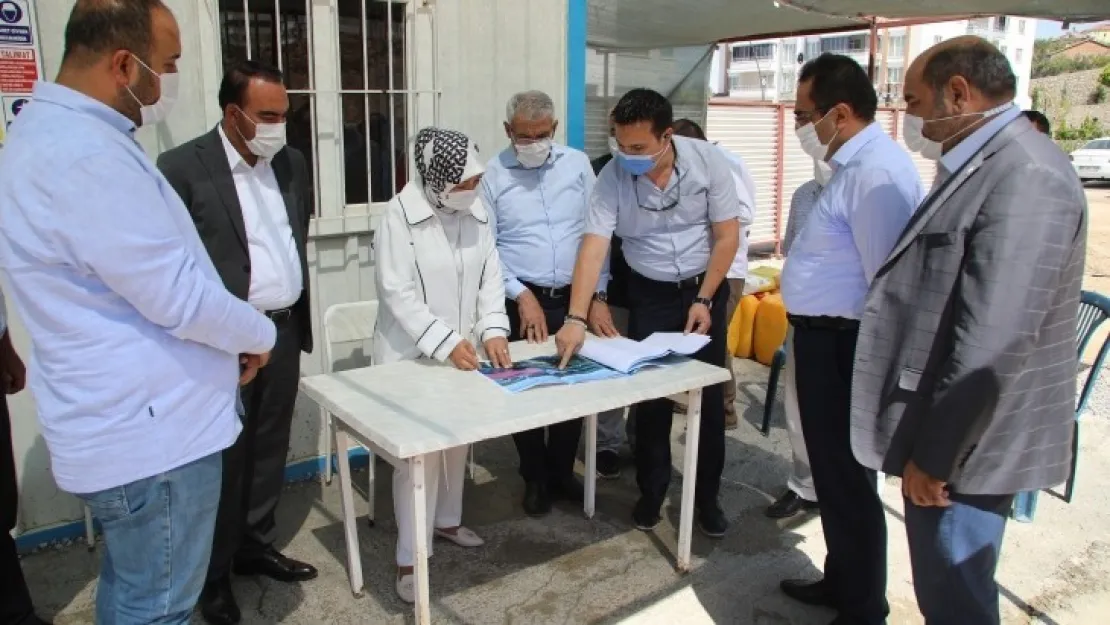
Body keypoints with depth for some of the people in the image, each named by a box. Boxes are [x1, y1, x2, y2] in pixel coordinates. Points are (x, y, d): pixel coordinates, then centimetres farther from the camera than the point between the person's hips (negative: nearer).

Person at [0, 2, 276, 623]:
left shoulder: (57, 131, 11)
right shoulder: (86, 153, -25)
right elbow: (178, 294, -24)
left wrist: (234, 337, 14)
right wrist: (259, 334, -5)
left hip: (127, 420, 11)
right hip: (154, 431, -11)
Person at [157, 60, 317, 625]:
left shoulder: (292, 163, 8)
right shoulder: (183, 167, -11)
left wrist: (298, 320, 15)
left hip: (283, 330, 6)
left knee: (270, 446, 16)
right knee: (225, 455, 6)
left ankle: (255, 545, 34)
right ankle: (213, 573, 24)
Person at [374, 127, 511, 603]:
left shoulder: (477, 212, 0)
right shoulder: (400, 215, -17)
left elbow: (491, 276, 3)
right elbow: (397, 293, -19)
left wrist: (492, 330, -12)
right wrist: (446, 342, -25)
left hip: (464, 350, 6)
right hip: (411, 354, -6)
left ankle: (447, 520, 40)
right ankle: (411, 557, 10)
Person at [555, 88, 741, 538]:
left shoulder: (707, 162, -17)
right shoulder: (612, 177, -17)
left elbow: (727, 236, -10)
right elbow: (593, 247, -24)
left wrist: (703, 300, -13)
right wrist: (577, 319, -33)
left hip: (705, 288, 0)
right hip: (649, 294, 0)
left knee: (709, 397, 6)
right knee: (650, 399, 4)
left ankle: (707, 496, 22)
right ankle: (651, 493, 23)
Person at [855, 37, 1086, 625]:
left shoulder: (1026, 175, -21)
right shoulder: (981, 164, 11)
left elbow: (993, 344, -26)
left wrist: (935, 454, -19)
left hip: (963, 445, -9)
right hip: (938, 432, 9)